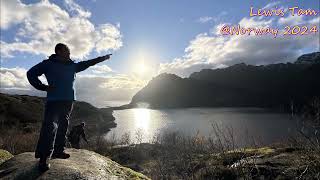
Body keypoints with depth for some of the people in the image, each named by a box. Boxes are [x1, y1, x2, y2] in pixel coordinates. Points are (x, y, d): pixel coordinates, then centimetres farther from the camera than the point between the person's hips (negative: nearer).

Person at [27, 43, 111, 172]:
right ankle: (44, 157, -8)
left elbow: (87, 63, 21)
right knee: (50, 127, -13)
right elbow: (31, 73, 5)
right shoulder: (48, 64, 1)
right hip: (54, 100, -6)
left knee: (63, 126, 10)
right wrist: (43, 87, -7)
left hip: (68, 100, 6)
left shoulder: (72, 65, 16)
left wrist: (102, 58, 21)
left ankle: (58, 151, 22)